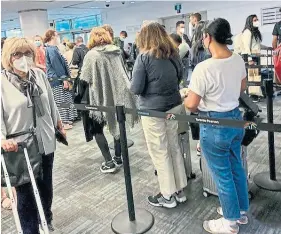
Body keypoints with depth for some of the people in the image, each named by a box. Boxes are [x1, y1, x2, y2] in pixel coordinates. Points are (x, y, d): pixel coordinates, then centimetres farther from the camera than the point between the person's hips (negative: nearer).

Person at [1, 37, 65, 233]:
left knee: (46, 186, 20)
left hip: (45, 142, 5)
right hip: (20, 148, -4)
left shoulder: (40, 75, 2)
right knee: (26, 193, 7)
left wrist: (59, 125, 18)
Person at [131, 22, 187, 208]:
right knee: (174, 148, 16)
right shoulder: (173, 53, 6)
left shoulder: (144, 57, -12)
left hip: (153, 109, -6)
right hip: (174, 105, 6)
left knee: (160, 153, 5)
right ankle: (180, 190, 28)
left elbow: (136, 89, -13)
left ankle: (168, 196, 18)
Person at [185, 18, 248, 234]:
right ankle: (242, 211, 43)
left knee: (222, 175, 10)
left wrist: (185, 100, 3)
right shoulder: (238, 60, -1)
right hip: (236, 118, 8)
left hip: (214, 126, -8)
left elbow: (191, 104, -20)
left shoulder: (204, 68, -25)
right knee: (237, 168, 23)